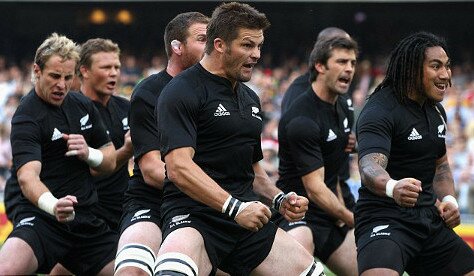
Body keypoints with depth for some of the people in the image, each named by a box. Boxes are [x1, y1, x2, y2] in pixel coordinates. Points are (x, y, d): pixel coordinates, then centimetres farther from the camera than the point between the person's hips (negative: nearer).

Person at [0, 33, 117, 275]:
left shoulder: (83, 105, 12)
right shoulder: (26, 117, -10)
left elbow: (110, 161, 20)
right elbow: (27, 176, -25)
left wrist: (89, 153, -3)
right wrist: (52, 205, -46)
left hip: (84, 218, 7)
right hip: (40, 217, -7)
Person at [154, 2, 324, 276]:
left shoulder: (250, 99, 20)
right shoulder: (182, 92, -6)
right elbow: (179, 167, -18)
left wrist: (280, 199, 14)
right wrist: (234, 207, -22)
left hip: (248, 219, 8)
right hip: (195, 217, -8)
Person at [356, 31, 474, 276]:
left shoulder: (436, 111, 13)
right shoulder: (380, 111, -14)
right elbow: (370, 167, -30)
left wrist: (448, 199, 7)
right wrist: (391, 187, -53)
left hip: (429, 220, 8)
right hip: (385, 218, -8)